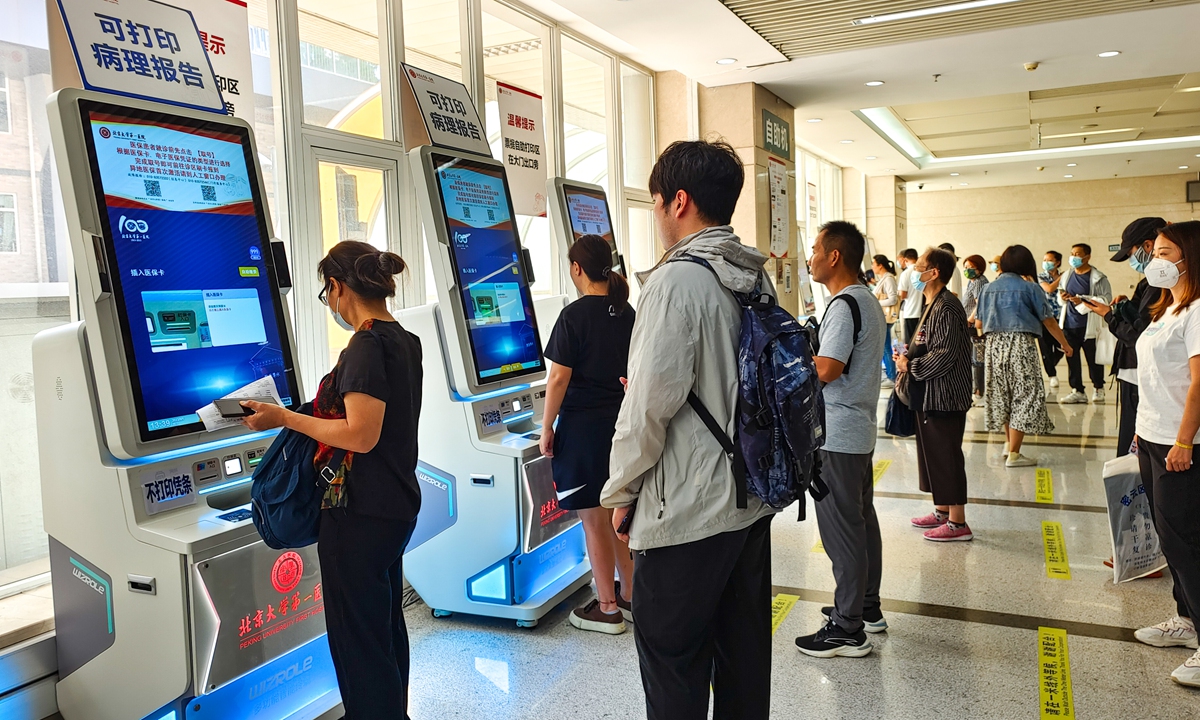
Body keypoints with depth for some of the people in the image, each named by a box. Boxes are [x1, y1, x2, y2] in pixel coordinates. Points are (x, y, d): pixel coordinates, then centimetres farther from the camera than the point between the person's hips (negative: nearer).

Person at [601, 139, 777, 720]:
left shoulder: (675, 281, -18)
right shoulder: (758, 279, 8)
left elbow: (651, 403, -21)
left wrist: (620, 491, -6)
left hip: (686, 513, -8)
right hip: (752, 499, 9)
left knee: (674, 673, 7)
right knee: (745, 656, 20)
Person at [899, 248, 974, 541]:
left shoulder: (946, 308, -18)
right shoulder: (933, 305, 14)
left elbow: (945, 354, -24)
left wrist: (910, 366, -15)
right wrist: (910, 355, 5)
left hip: (945, 395, -11)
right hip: (930, 395, 11)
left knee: (947, 456, -4)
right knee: (933, 452, 17)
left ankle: (958, 524, 5)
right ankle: (942, 511, 29)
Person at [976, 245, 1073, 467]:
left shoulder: (988, 288, 9)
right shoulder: (1029, 288, -2)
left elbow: (979, 324, 9)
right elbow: (1048, 321, 0)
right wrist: (1065, 344, 13)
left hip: (994, 346, 5)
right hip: (1021, 344, -5)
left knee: (1002, 394, 18)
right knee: (1024, 396, 0)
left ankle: (1009, 442, 30)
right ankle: (1014, 454, -1)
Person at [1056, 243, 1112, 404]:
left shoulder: (1098, 278, -6)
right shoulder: (1066, 276, 12)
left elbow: (1107, 298, -13)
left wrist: (1083, 300, -22)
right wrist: (1062, 297, -1)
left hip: (1089, 326, -5)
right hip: (1069, 325, 5)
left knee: (1093, 359, 6)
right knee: (1072, 359, 4)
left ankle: (1098, 388, 23)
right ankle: (1077, 391, 12)